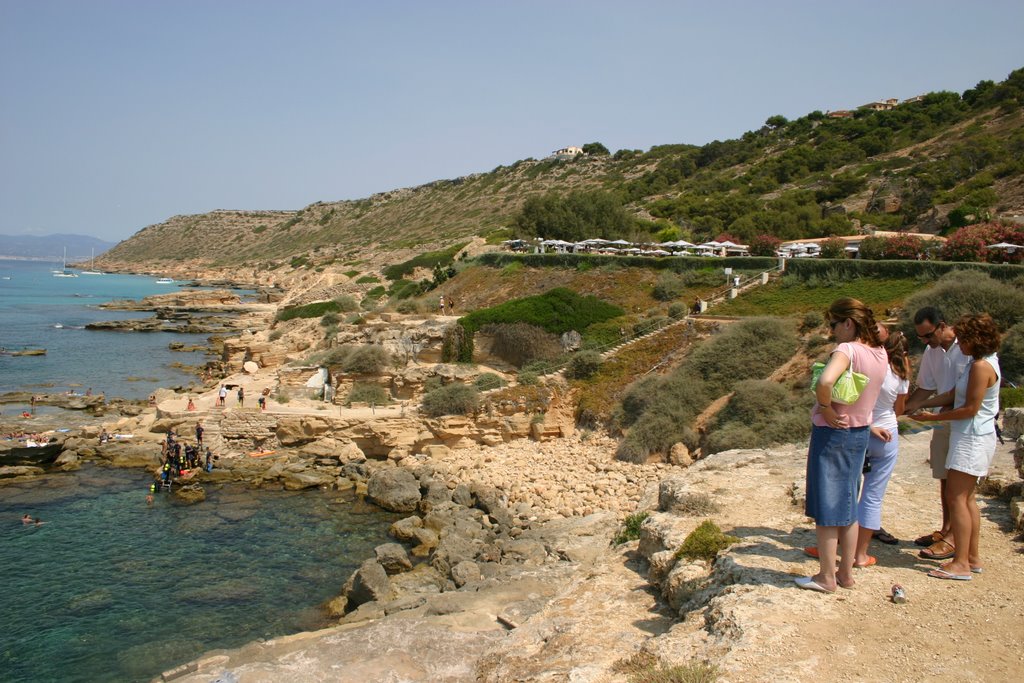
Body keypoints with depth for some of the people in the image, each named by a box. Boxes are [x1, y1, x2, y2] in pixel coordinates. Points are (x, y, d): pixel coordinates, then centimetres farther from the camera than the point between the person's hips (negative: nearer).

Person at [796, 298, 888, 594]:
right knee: (847, 504, 17)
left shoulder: (847, 350, -22)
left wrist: (826, 410, -23)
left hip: (831, 434, -8)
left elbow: (824, 382, -39)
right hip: (860, 433, 8)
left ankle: (826, 577, 14)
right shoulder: (880, 353, 3)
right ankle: (846, 573, 27)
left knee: (826, 506, 4)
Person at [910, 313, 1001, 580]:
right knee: (966, 499, 15)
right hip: (972, 437, 10)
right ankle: (973, 556, 23)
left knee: (956, 498, -8)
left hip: (973, 438, -10)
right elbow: (953, 395, 13)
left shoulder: (982, 367, -18)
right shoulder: (979, 362, 13)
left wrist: (933, 417, -12)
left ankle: (961, 564, -6)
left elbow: (970, 408, -20)